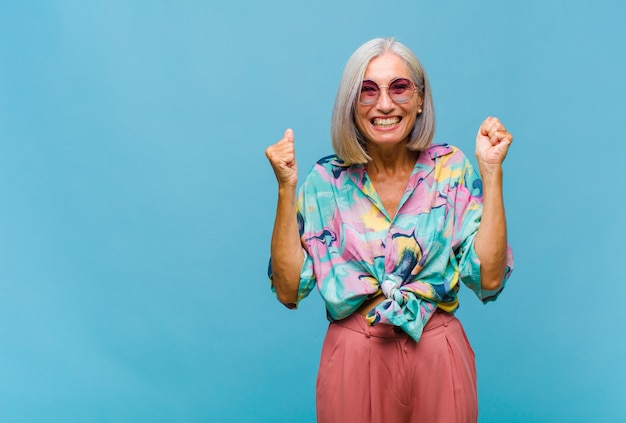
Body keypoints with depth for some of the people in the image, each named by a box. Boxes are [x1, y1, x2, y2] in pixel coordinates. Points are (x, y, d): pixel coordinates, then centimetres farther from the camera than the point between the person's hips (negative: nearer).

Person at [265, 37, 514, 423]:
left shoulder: (450, 170, -5)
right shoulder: (327, 181, -4)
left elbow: (489, 279, -12)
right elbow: (289, 290, -9)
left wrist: (491, 172, -14)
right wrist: (286, 187, -14)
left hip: (438, 358, 1)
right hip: (353, 359, 0)